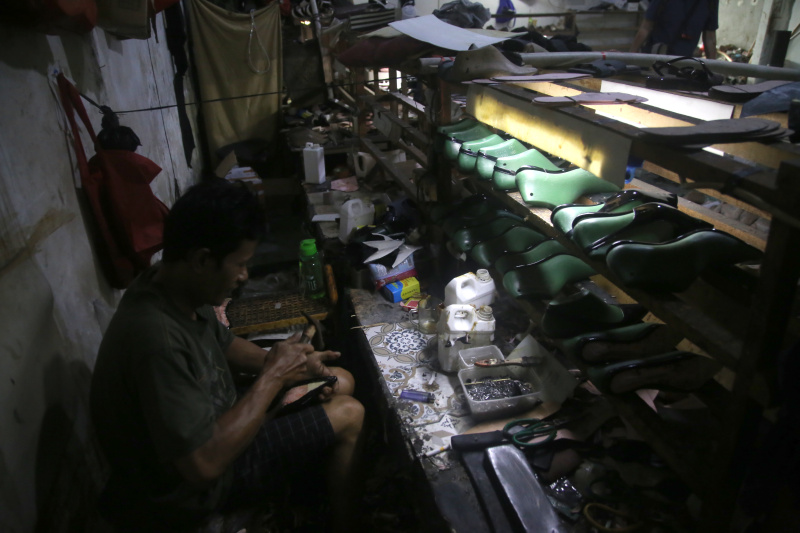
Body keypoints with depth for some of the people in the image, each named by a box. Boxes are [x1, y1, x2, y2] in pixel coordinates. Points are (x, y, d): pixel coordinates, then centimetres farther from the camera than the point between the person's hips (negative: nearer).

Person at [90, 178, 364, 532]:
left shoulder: (172, 285, -10)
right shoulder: (156, 338, -37)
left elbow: (223, 342, 8)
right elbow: (204, 465, -36)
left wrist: (279, 363, -8)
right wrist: (271, 377, -28)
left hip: (216, 422, 8)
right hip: (193, 489, -8)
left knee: (340, 382, 10)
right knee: (347, 416, -9)